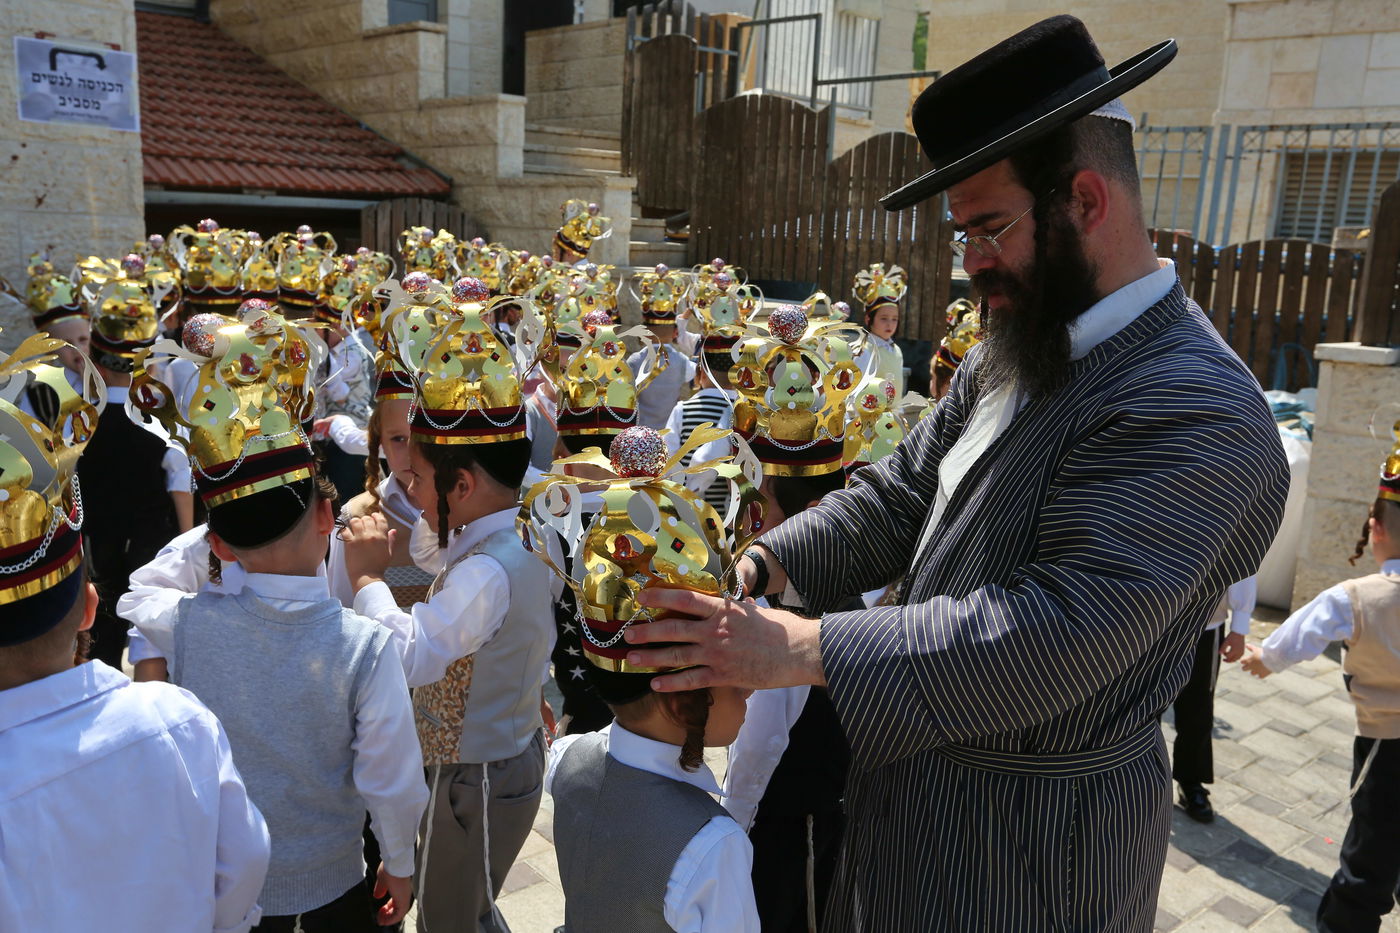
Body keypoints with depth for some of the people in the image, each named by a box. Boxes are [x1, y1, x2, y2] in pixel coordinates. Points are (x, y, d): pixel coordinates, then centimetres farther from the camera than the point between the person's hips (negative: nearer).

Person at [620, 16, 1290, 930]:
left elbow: (1048, 638, -33)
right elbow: (901, 494, 3)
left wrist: (799, 648, -32)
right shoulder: (1011, 358, 3)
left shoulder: (1196, 412, -26)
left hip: (1028, 841, -7)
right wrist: (760, 564, -11)